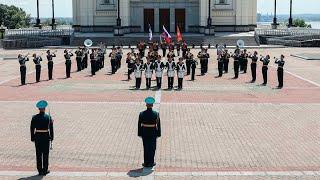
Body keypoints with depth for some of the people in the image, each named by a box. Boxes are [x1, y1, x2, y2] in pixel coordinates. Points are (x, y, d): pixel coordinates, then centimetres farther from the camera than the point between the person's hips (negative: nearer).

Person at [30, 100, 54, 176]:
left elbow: (32, 128, -1)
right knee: (45, 154, 8)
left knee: (38, 154, 7)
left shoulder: (34, 117, -4)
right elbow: (51, 129, -3)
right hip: (46, 137, -1)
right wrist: (51, 137, 6)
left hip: (37, 137, 1)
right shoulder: (48, 117, -6)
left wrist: (32, 138, 8)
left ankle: (40, 170, 9)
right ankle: (45, 170, 12)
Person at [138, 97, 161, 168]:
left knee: (146, 147, 12)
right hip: (153, 133, -1)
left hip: (144, 133, 1)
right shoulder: (156, 114, -13)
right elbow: (158, 125, -8)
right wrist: (158, 134, 3)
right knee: (152, 148, 11)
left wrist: (140, 134, 6)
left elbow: (139, 125, -5)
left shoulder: (141, 114, -11)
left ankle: (146, 163, 17)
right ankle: (151, 162, 15)